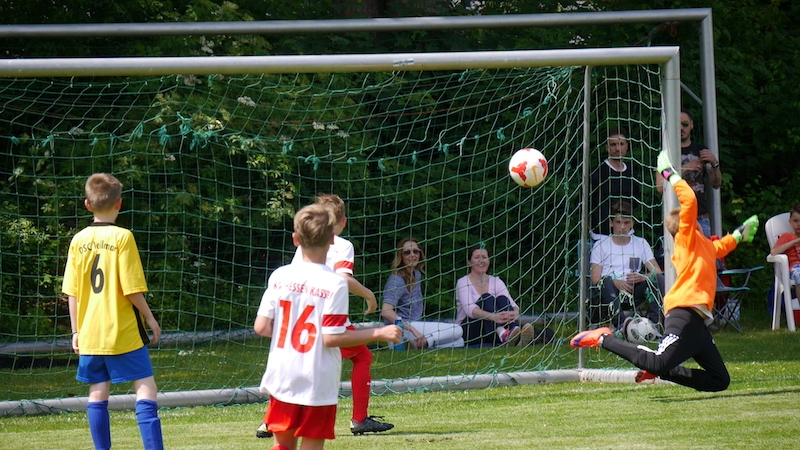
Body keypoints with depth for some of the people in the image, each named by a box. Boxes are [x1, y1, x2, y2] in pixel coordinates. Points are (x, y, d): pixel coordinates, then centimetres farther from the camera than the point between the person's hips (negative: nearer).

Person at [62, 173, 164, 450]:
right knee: (145, 389, -4)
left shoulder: (78, 241, 3)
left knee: (97, 394, 9)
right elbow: (132, 289, -12)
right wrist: (150, 318, 2)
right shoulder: (122, 237, -11)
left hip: (90, 333, 5)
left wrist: (76, 331, 13)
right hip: (124, 332, -5)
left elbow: (72, 293, 5)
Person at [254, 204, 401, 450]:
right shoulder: (335, 284, -13)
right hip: (318, 383, -4)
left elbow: (261, 327, -1)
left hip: (281, 377, 4)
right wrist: (379, 334, -9)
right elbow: (331, 338, -16)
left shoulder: (279, 276, -1)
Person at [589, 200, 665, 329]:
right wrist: (616, 283, -22)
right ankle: (620, 324, -48)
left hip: (634, 292, 2)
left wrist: (642, 277, -18)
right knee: (607, 281, -35)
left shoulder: (641, 244, 18)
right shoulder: (600, 246, 11)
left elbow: (657, 271, 6)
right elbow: (595, 279, -1)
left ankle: (654, 322, -30)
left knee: (659, 279, -22)